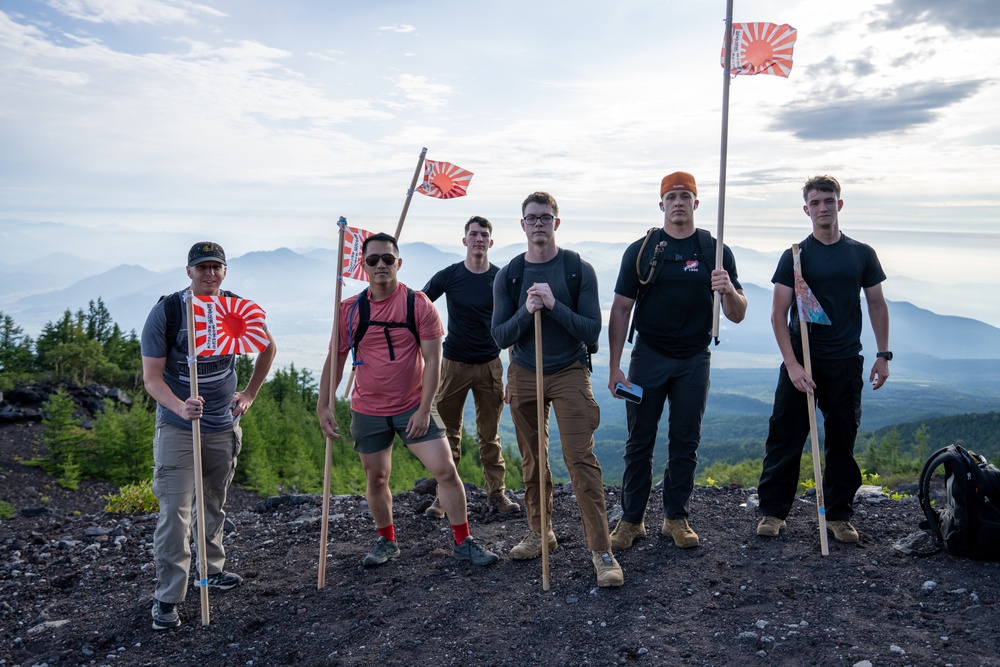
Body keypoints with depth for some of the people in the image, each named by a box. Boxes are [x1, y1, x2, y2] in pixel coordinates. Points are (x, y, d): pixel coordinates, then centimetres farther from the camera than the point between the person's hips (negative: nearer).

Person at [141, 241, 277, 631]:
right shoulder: (166, 311, -13)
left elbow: (268, 347, 14)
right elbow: (152, 377, -16)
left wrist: (250, 394, 8)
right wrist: (180, 407, -35)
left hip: (224, 427, 4)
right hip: (177, 428, -4)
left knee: (214, 506, 18)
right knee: (175, 511, -7)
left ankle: (212, 569, 36)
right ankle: (167, 598, 4)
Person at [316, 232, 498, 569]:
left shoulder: (418, 304, -8)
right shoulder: (350, 309, -3)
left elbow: (432, 359, -9)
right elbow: (335, 359, 2)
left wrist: (424, 410, -13)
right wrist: (323, 406, -5)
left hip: (414, 407, -2)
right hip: (368, 411, 2)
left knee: (445, 470, -6)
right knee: (376, 478, 12)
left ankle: (463, 542, 7)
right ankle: (386, 541, 33)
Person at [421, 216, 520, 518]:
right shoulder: (448, 276, -3)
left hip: (489, 365, 1)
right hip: (454, 364, 0)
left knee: (489, 434, 6)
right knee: (448, 433, 5)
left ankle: (496, 493, 16)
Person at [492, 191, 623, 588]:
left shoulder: (579, 270, -4)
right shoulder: (508, 276, 1)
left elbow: (592, 332, -9)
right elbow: (500, 337, -2)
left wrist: (554, 305, -22)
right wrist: (526, 311, -20)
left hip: (570, 374, -3)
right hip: (523, 376, 3)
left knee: (581, 460, -9)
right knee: (532, 461, 11)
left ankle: (601, 551, -3)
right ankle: (539, 533, 28)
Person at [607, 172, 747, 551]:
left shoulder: (715, 251, 2)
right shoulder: (641, 250, 0)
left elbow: (737, 316, 1)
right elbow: (620, 310, -1)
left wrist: (729, 290, -22)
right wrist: (614, 368, -7)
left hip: (694, 359, 1)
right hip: (649, 355, -1)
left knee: (686, 442, 8)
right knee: (640, 441, 3)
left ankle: (676, 518, 21)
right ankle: (631, 520, 14)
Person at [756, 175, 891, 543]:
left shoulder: (862, 254, 7)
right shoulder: (795, 255, -1)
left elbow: (877, 305, 13)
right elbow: (778, 314, -5)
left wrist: (883, 354, 4)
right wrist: (792, 364, -14)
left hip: (846, 363, 2)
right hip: (800, 361, -2)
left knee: (842, 441, 8)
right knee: (785, 437, 0)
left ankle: (839, 514, 20)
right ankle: (772, 511, 11)